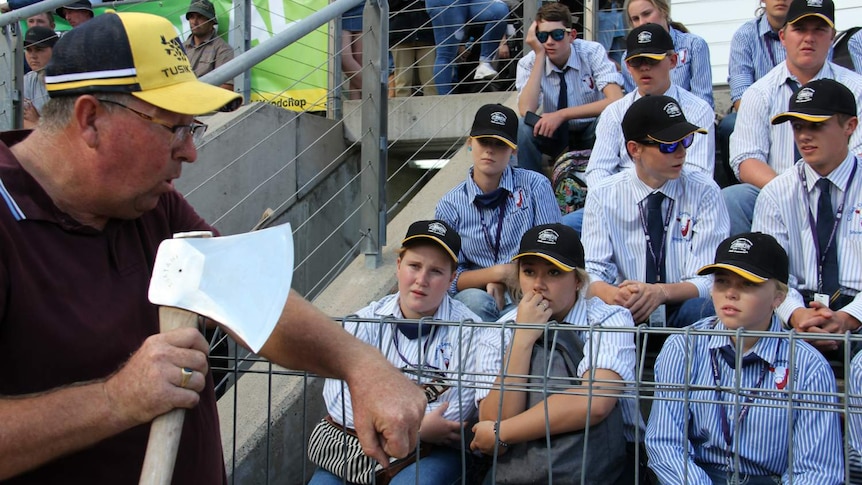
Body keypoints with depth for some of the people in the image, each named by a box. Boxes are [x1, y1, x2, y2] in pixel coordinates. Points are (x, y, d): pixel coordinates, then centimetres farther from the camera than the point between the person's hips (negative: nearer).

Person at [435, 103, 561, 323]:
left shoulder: (535, 186, 5)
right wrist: (499, 273, -15)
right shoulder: (450, 206, 6)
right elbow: (450, 279, 2)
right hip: (479, 294, 1)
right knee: (474, 300, -35)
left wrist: (501, 285, -10)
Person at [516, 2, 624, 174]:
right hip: (554, 134, 1)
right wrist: (539, 56, -29)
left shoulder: (592, 52, -17)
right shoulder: (528, 64, -13)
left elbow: (616, 101, -31)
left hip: (593, 133, -1)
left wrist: (561, 115, -35)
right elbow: (526, 111, -29)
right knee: (523, 126, -29)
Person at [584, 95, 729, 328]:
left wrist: (660, 292, -29)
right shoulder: (602, 196, 2)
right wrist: (613, 295, -29)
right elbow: (593, 272, -4)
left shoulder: (704, 192, 0)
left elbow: (707, 280, -6)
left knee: (703, 308, -35)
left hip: (681, 315, 0)